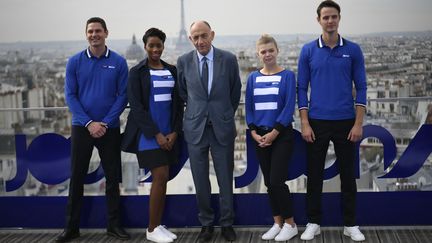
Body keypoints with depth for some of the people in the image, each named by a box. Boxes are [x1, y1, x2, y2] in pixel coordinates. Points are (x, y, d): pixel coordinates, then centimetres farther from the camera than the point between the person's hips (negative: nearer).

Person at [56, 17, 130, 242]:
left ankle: (114, 224, 17)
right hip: (81, 128, 0)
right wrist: (88, 123, -12)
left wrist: (105, 123, -12)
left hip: (109, 128, 0)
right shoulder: (75, 62, 0)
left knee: (112, 177, 6)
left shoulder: (119, 62, -1)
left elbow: (122, 95, -3)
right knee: (76, 177, 5)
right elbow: (70, 95, -2)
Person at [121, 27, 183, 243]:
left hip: (168, 133, 5)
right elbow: (136, 106, -8)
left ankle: (158, 225, 17)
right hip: (148, 133, -5)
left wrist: (175, 131, -3)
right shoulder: (137, 72, -3)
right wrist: (155, 134, -14)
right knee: (160, 177, -10)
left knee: (163, 179, 7)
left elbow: (178, 102, 9)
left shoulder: (172, 70, 10)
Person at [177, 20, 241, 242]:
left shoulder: (228, 59, -4)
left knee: (225, 178, 5)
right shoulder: (183, 62, -1)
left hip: (222, 127, -1)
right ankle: (206, 224, 20)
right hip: (195, 128, 1)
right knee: (200, 180, 6)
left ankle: (227, 224, 19)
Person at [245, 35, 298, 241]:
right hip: (260, 136, 4)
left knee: (277, 181, -8)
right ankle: (278, 223, 19)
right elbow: (249, 107, 8)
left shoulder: (287, 76, -4)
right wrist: (254, 132, -4)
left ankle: (290, 224, 7)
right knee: (269, 183, 7)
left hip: (281, 135, -4)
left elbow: (289, 107, -10)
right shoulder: (253, 78, 7)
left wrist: (274, 132, -14)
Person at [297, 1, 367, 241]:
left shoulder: (353, 50, 1)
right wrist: (305, 123, -5)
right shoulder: (308, 50, 1)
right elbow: (302, 88, 2)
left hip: (345, 122, 0)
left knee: (348, 174, 7)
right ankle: (314, 222, 17)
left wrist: (358, 123, -7)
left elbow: (361, 87, 1)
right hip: (317, 122, 0)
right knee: (315, 175, 6)